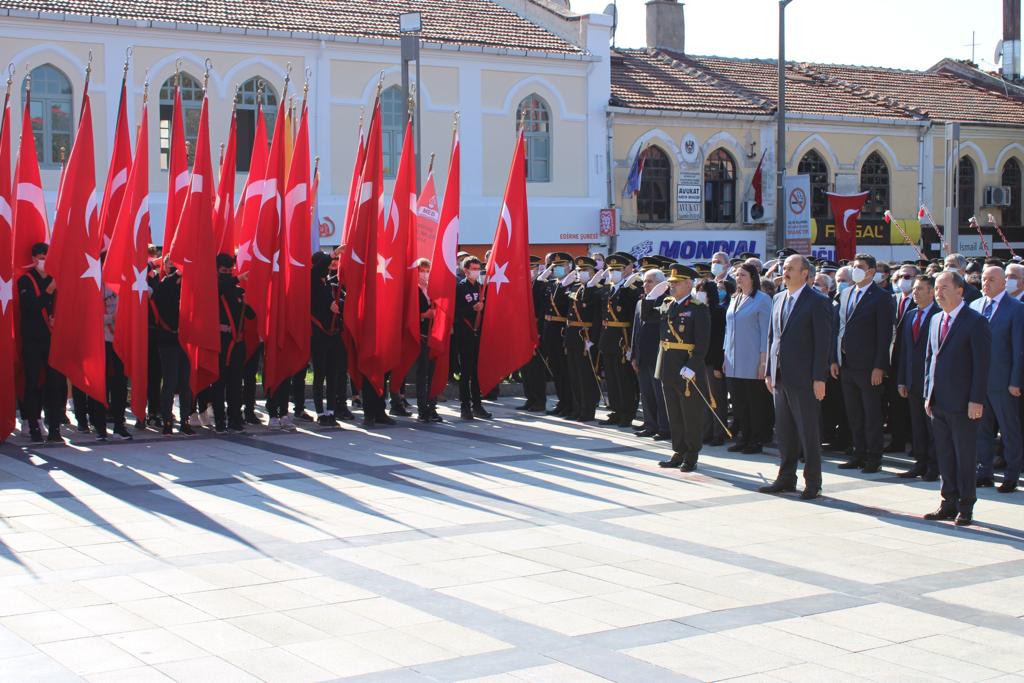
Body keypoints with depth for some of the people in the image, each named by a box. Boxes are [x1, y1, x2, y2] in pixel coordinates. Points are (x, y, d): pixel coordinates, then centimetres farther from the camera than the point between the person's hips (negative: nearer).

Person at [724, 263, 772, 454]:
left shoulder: (762, 300, -6)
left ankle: (757, 440, 6)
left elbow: (766, 331, -9)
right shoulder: (734, 300, 14)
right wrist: (726, 356, 14)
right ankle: (742, 438, 15)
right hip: (734, 363, 6)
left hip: (753, 363, -6)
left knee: (756, 402, 0)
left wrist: (763, 360, -13)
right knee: (738, 402, 8)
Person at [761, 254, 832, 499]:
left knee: (808, 432, 0)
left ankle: (812, 483, 8)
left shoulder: (818, 302, -7)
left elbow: (823, 342, -10)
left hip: (803, 378, -7)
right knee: (784, 431, 12)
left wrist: (819, 378, -15)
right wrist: (769, 372, 12)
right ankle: (786, 478, 20)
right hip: (781, 377, 7)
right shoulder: (778, 299, 14)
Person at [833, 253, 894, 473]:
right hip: (847, 364, 7)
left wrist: (879, 367, -16)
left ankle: (874, 459, 8)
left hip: (868, 366, -7)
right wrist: (835, 359, 10)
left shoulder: (881, 297, -8)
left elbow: (885, 334, -11)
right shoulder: (845, 294, 13)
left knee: (872, 415, 1)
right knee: (854, 414, 12)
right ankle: (859, 454, 21)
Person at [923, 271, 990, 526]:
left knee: (965, 455, 2)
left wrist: (976, 400, -15)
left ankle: (966, 507, 9)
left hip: (962, 404, -7)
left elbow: (981, 364, -11)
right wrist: (928, 395, 12)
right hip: (938, 402, 7)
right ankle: (949, 503, 19)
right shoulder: (936, 320, 13)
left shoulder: (975, 322, -9)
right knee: (944, 456, 11)